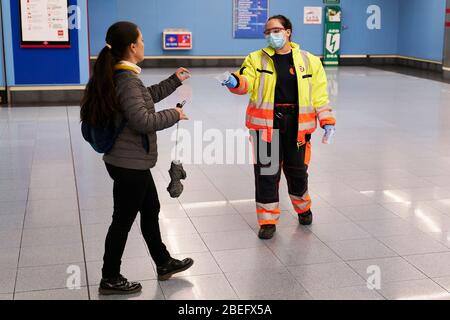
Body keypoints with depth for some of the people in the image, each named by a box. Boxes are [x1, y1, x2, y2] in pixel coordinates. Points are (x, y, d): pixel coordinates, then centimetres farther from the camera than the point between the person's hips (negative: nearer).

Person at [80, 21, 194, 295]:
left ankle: (164, 264, 35)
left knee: (151, 209, 21)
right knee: (124, 220, 3)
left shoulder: (119, 76, 8)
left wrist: (174, 81, 22)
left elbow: (145, 98, 23)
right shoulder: (127, 80, -21)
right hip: (130, 163, -10)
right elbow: (142, 121, -28)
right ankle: (110, 280, 17)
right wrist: (174, 115, -14)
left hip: (131, 161, 10)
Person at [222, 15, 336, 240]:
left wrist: (327, 121, 0)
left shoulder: (309, 61, 5)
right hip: (266, 124, -1)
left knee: (297, 170, 14)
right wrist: (235, 82, -34)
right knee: (266, 172, 0)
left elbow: (319, 95, 6)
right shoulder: (256, 59, 3)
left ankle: (303, 208, 42)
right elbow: (246, 82, -12)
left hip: (297, 125, 1)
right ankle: (268, 220, 14)